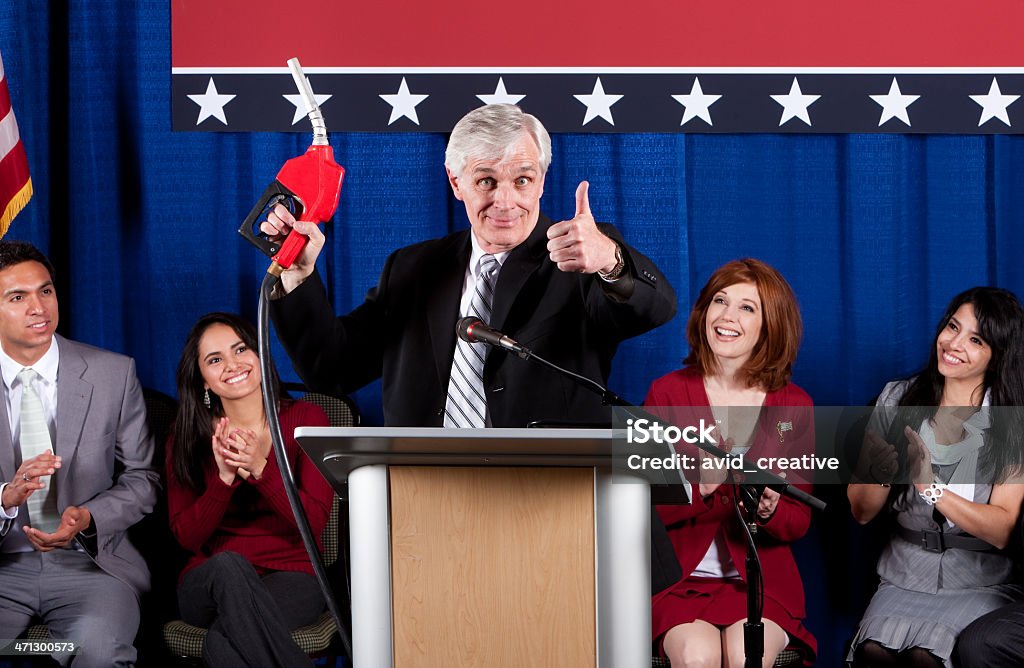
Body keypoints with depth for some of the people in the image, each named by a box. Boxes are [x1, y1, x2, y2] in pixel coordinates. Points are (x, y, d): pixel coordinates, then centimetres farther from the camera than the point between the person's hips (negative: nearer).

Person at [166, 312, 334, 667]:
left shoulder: (305, 419, 2)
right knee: (228, 565, -37)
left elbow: (315, 523, -6)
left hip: (291, 577, -2)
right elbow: (187, 537, -1)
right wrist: (224, 478, -17)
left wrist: (261, 468, -21)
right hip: (209, 582, 3)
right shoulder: (187, 438, 7)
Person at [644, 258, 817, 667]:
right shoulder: (667, 393, 2)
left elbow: (799, 523, 6)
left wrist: (770, 511, -17)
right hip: (679, 579, -1)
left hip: (760, 580, 1)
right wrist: (698, 488, -22)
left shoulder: (794, 406, 5)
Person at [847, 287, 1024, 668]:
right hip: (905, 576, 2)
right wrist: (878, 474, -17)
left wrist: (930, 485, -24)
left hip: (983, 583, -2)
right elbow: (861, 513, 5)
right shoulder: (897, 399, 5)